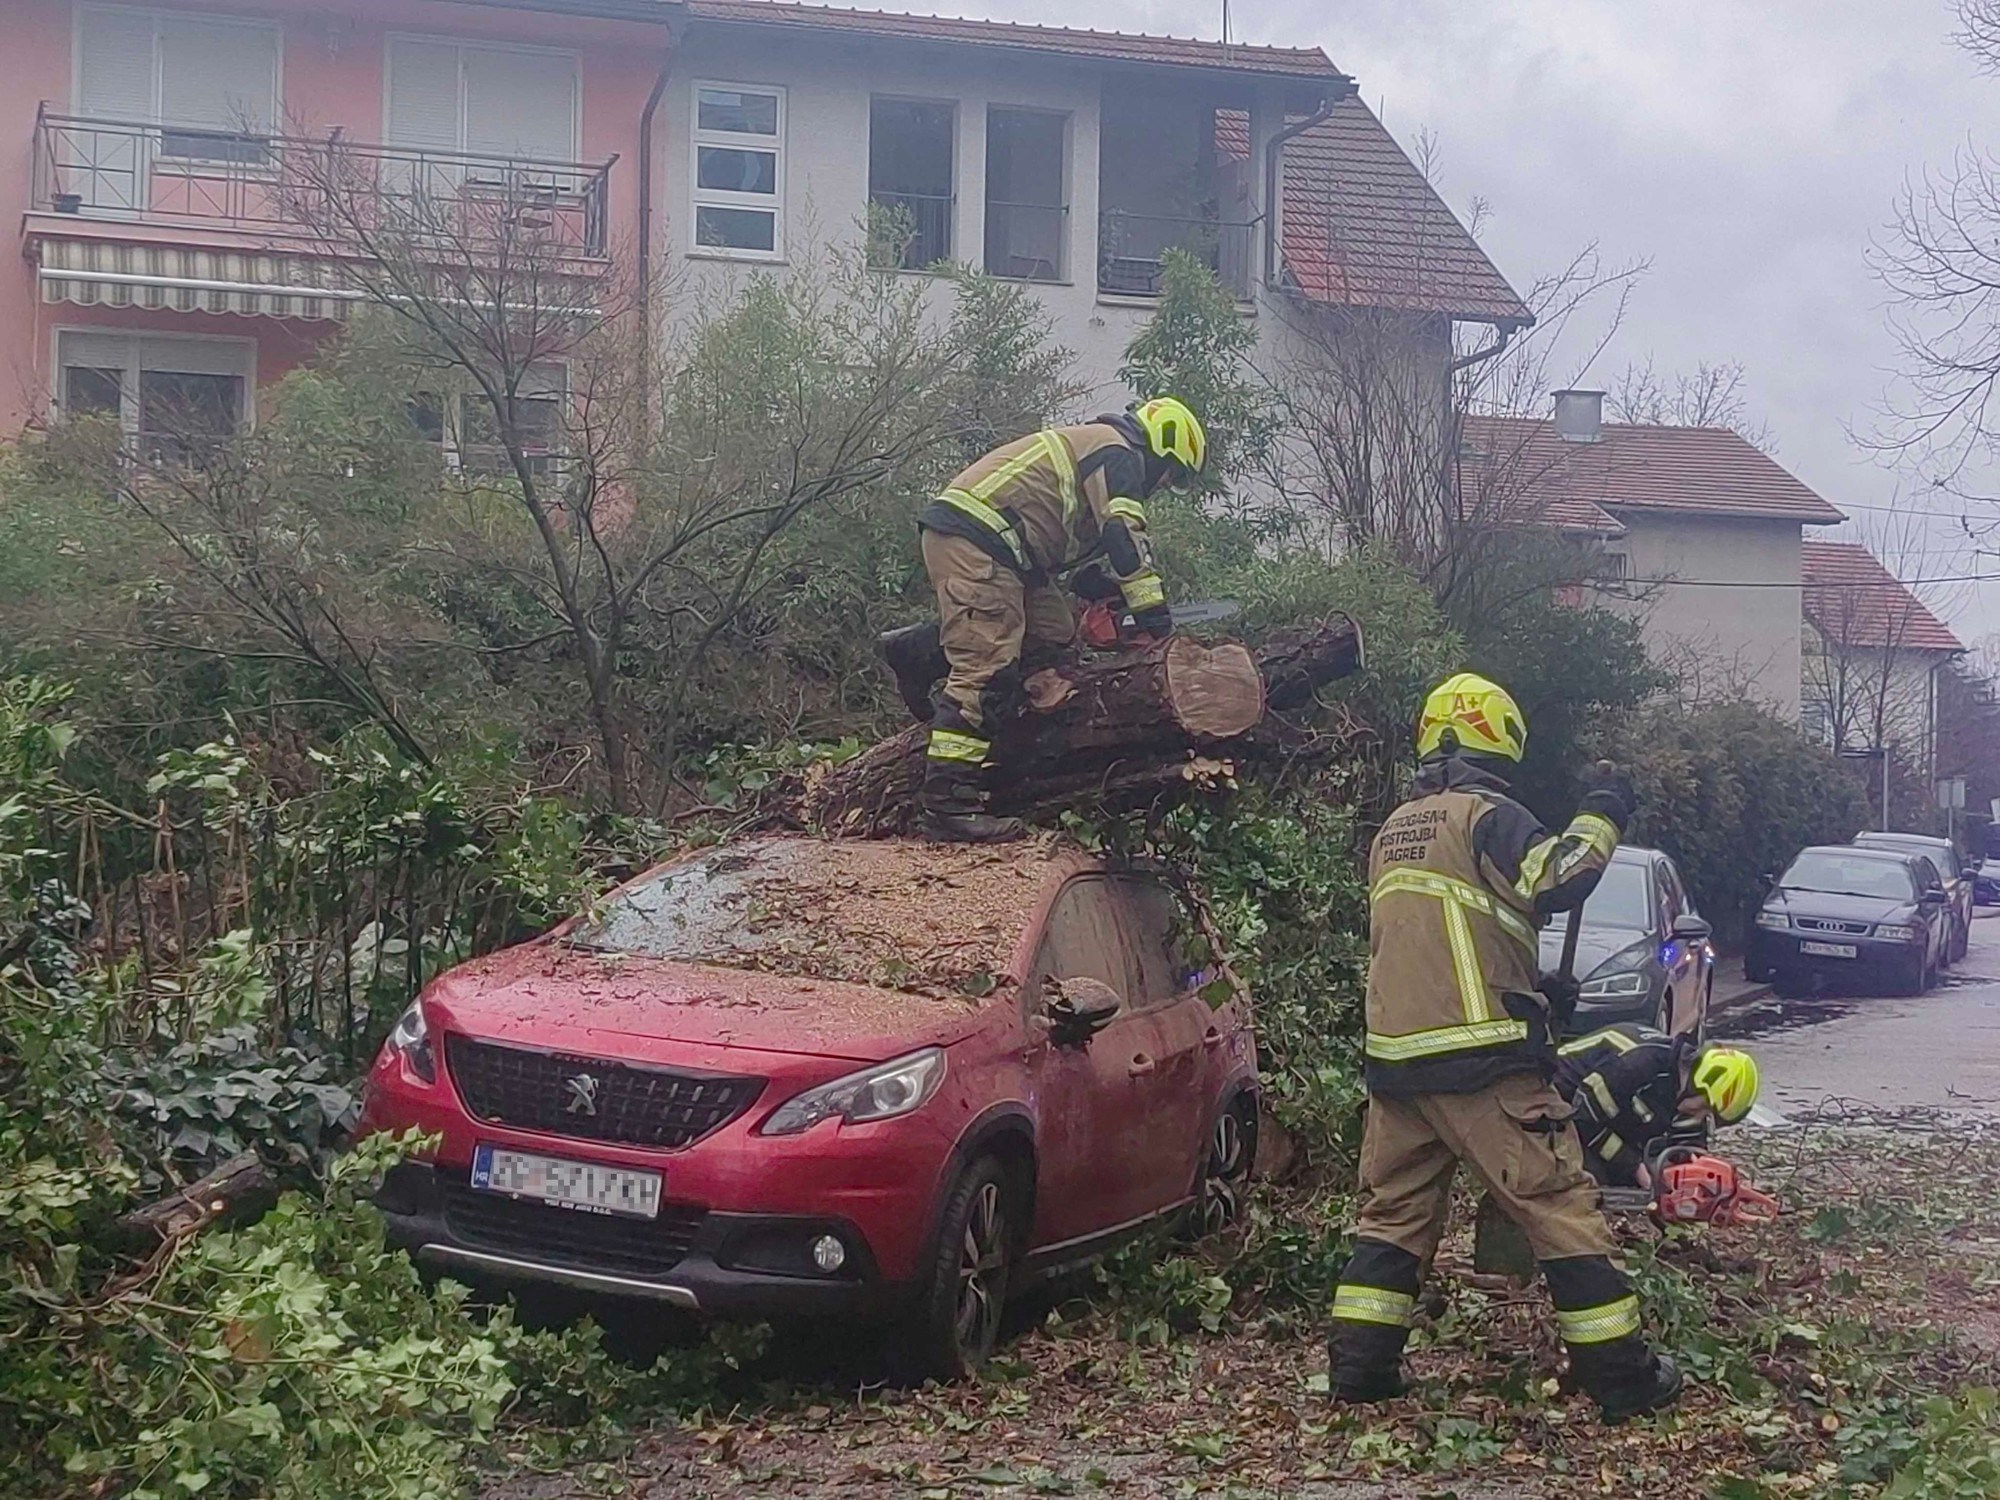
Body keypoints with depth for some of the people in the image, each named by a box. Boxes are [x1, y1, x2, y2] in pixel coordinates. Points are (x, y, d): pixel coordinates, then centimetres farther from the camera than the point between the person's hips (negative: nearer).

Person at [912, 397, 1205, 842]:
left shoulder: (1090, 447, 30)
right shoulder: (1118, 452, 0)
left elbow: (1091, 546, 33)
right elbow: (1124, 536, -12)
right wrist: (1153, 613, -12)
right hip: (973, 541, -11)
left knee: (1055, 635, 12)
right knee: (985, 667, -16)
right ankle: (949, 803, -22)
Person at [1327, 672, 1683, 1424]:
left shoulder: (1393, 832, 19)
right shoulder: (1487, 817, -6)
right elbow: (1557, 881, -21)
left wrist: (1529, 991, 27)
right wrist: (1600, 816, -5)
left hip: (1395, 1058, 7)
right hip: (1480, 1062, -7)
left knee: (1394, 1212, 14)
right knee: (1561, 1208, 0)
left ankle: (1359, 1365, 11)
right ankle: (1621, 1374, 5)